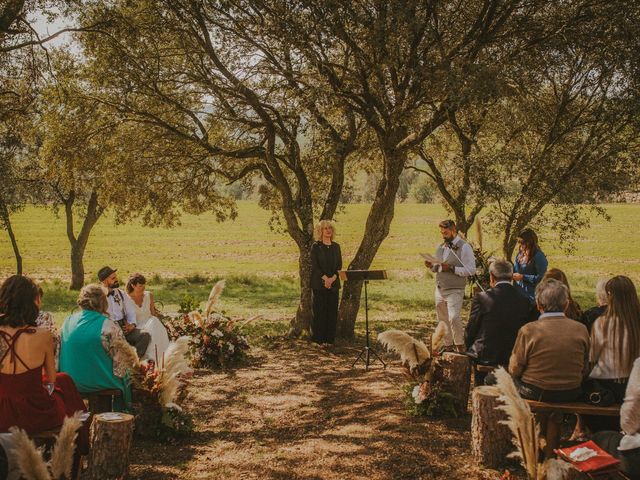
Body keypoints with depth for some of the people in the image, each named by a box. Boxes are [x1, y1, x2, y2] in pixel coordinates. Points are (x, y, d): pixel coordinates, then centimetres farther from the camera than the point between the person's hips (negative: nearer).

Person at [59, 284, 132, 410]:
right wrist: (119, 374, 7)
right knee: (125, 380, 24)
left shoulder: (68, 321, 0)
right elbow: (120, 360, -14)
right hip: (101, 383, -5)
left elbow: (60, 352, 10)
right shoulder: (109, 326, -17)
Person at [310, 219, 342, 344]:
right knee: (319, 310, -2)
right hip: (319, 283, -4)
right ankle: (318, 338, 5)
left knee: (332, 310, 3)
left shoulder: (336, 246, 10)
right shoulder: (316, 246, -2)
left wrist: (332, 278, -10)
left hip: (334, 283, 4)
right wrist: (325, 278, -18)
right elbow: (314, 265, -9)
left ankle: (330, 337, 10)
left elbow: (339, 265, 5)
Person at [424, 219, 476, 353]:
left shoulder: (464, 247, -7)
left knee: (453, 318, -18)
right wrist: (432, 266, 1)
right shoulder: (441, 247, 14)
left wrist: (452, 268, -21)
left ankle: (460, 346, -3)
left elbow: (471, 270, -13)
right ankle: (448, 346, 22)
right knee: (442, 320, 10)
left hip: (454, 291, -7)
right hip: (439, 290, 7)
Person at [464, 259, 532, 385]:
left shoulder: (482, 298, -13)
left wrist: (470, 350, 15)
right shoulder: (524, 301, -4)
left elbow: (470, 331, -4)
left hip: (485, 357, -2)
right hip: (513, 358, 3)